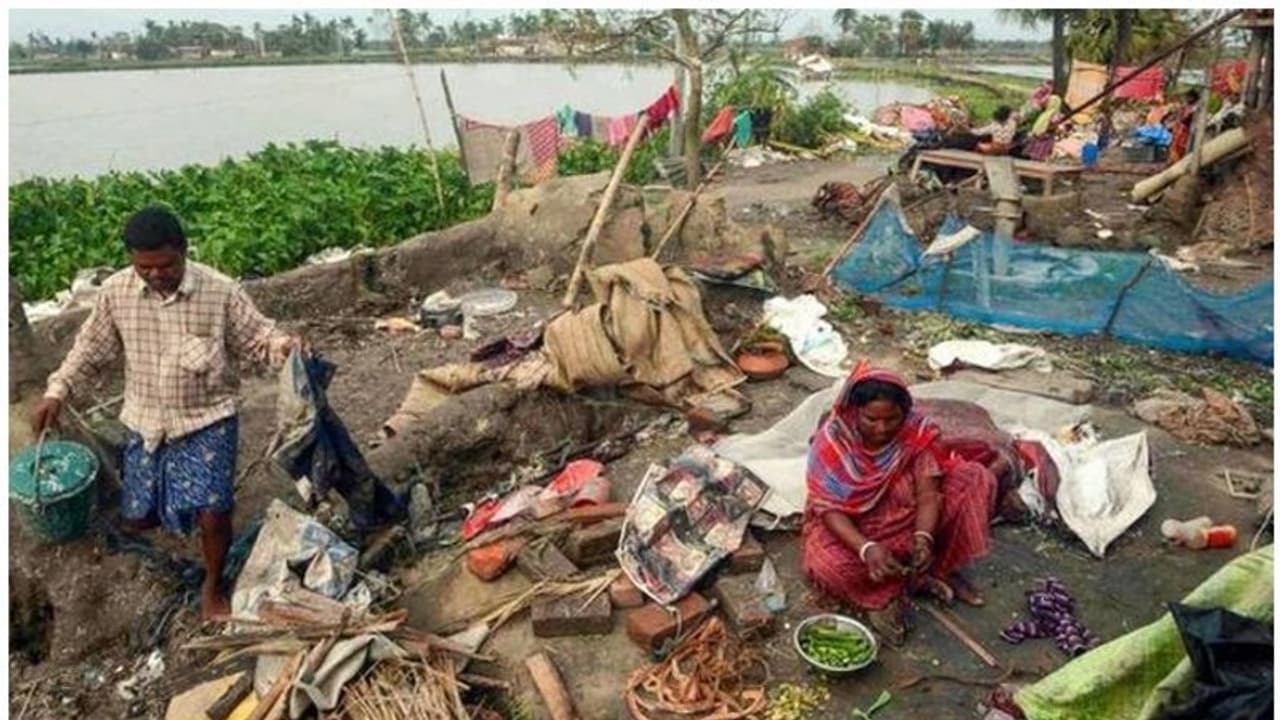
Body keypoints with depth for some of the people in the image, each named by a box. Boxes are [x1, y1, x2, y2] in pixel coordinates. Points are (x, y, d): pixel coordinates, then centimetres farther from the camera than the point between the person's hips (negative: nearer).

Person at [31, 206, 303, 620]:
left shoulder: (220, 291, -16)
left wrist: (284, 346, -29)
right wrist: (58, 391, 0)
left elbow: (255, 337, -8)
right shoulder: (115, 292, -7)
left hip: (208, 420, -3)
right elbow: (92, 348, 8)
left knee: (212, 514, -13)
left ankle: (212, 587, 16)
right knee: (138, 519, 11)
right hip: (146, 422, 4)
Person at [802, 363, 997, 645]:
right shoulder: (832, 441, -24)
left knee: (976, 480, -13)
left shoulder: (918, 431, -16)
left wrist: (923, 538, -39)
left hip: (908, 520, 4)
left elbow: (928, 493, -19)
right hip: (851, 527, -3)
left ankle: (940, 569, -5)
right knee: (827, 565, -36)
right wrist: (867, 548, -42)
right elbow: (829, 509, -26)